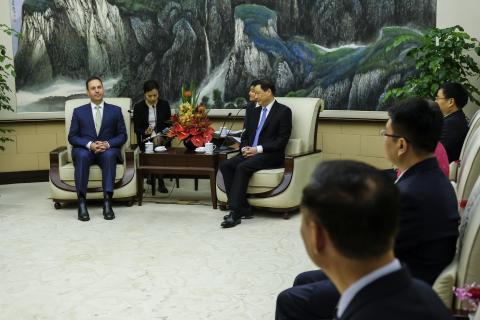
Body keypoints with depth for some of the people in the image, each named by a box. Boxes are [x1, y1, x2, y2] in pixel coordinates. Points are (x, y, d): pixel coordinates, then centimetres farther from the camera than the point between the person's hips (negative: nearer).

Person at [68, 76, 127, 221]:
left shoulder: (115, 110, 12)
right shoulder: (79, 111, 12)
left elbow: (122, 135, 7)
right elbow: (72, 137, 5)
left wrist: (107, 144, -14)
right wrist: (89, 144, -15)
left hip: (108, 150, 0)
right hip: (85, 150, 0)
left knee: (109, 155, -37)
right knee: (82, 156, -36)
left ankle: (107, 201, -41)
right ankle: (82, 202, -38)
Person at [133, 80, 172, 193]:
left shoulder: (165, 104, 4)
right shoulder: (138, 107, 1)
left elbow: (168, 124, 6)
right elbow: (136, 128, 0)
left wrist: (161, 135, -14)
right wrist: (145, 132, -21)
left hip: (161, 137, 1)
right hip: (145, 138, 0)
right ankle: (160, 181, -21)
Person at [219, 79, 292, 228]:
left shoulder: (283, 111, -2)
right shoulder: (252, 109, 17)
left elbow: (282, 140, -9)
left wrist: (258, 149, -17)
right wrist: (244, 148, -3)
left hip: (270, 155, -6)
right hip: (249, 152, 7)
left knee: (242, 167, -31)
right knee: (225, 165, -20)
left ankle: (235, 212, -31)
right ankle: (242, 207, -18)